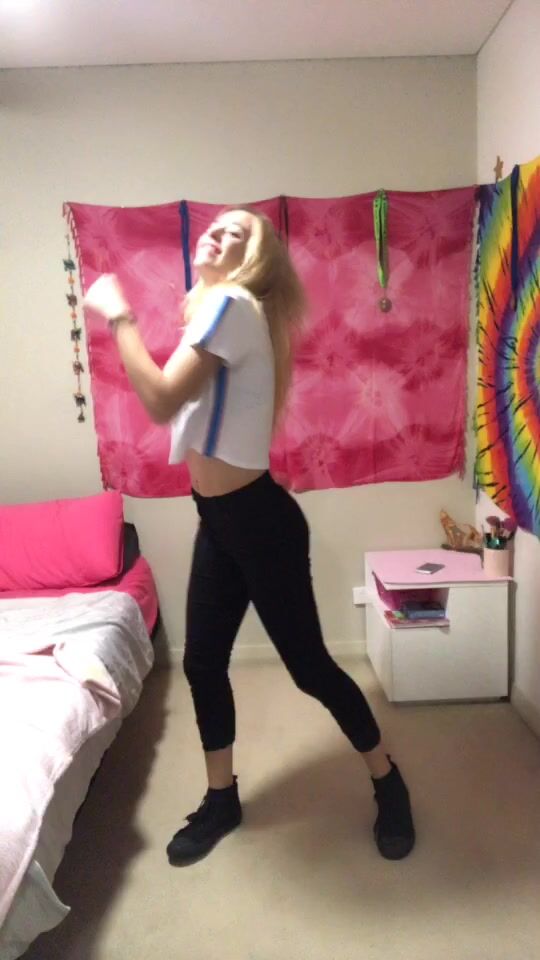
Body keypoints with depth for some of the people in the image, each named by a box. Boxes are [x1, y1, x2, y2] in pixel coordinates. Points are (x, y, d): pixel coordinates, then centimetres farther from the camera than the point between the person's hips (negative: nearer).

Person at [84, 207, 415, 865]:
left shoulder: (232, 304, -14)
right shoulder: (216, 310, 15)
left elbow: (161, 402, -22)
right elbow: (181, 403, 11)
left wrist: (118, 316, -13)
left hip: (258, 519, -9)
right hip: (218, 519, 9)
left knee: (308, 666, 4)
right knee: (202, 662, 15)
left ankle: (389, 785, 29)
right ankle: (221, 799, 36)